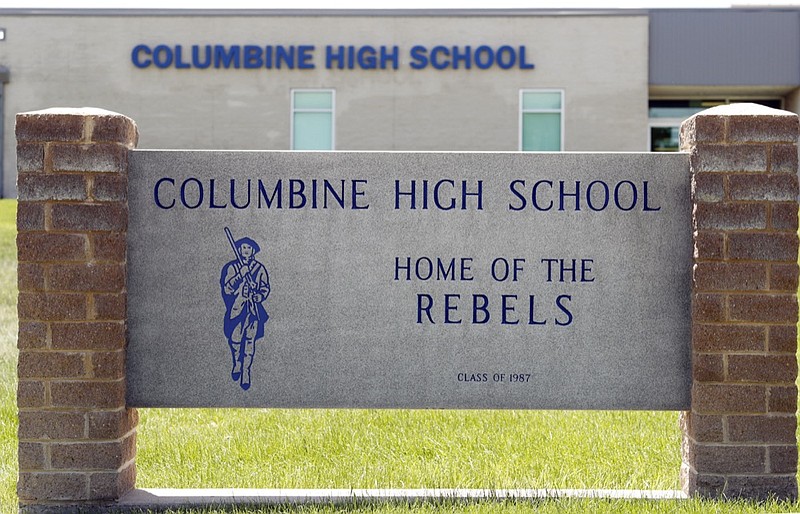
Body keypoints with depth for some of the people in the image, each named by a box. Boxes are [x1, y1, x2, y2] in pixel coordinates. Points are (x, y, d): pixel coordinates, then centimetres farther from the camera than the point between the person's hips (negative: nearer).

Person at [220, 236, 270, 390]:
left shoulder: (260, 268, 6)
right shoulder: (231, 267, 3)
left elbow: (265, 288, 10)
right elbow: (226, 288, -7)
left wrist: (258, 296, -12)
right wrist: (240, 275, -17)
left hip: (254, 309, 0)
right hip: (236, 309, 0)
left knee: (250, 342, -1)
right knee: (234, 340, 2)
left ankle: (246, 374, 6)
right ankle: (237, 364, 30)